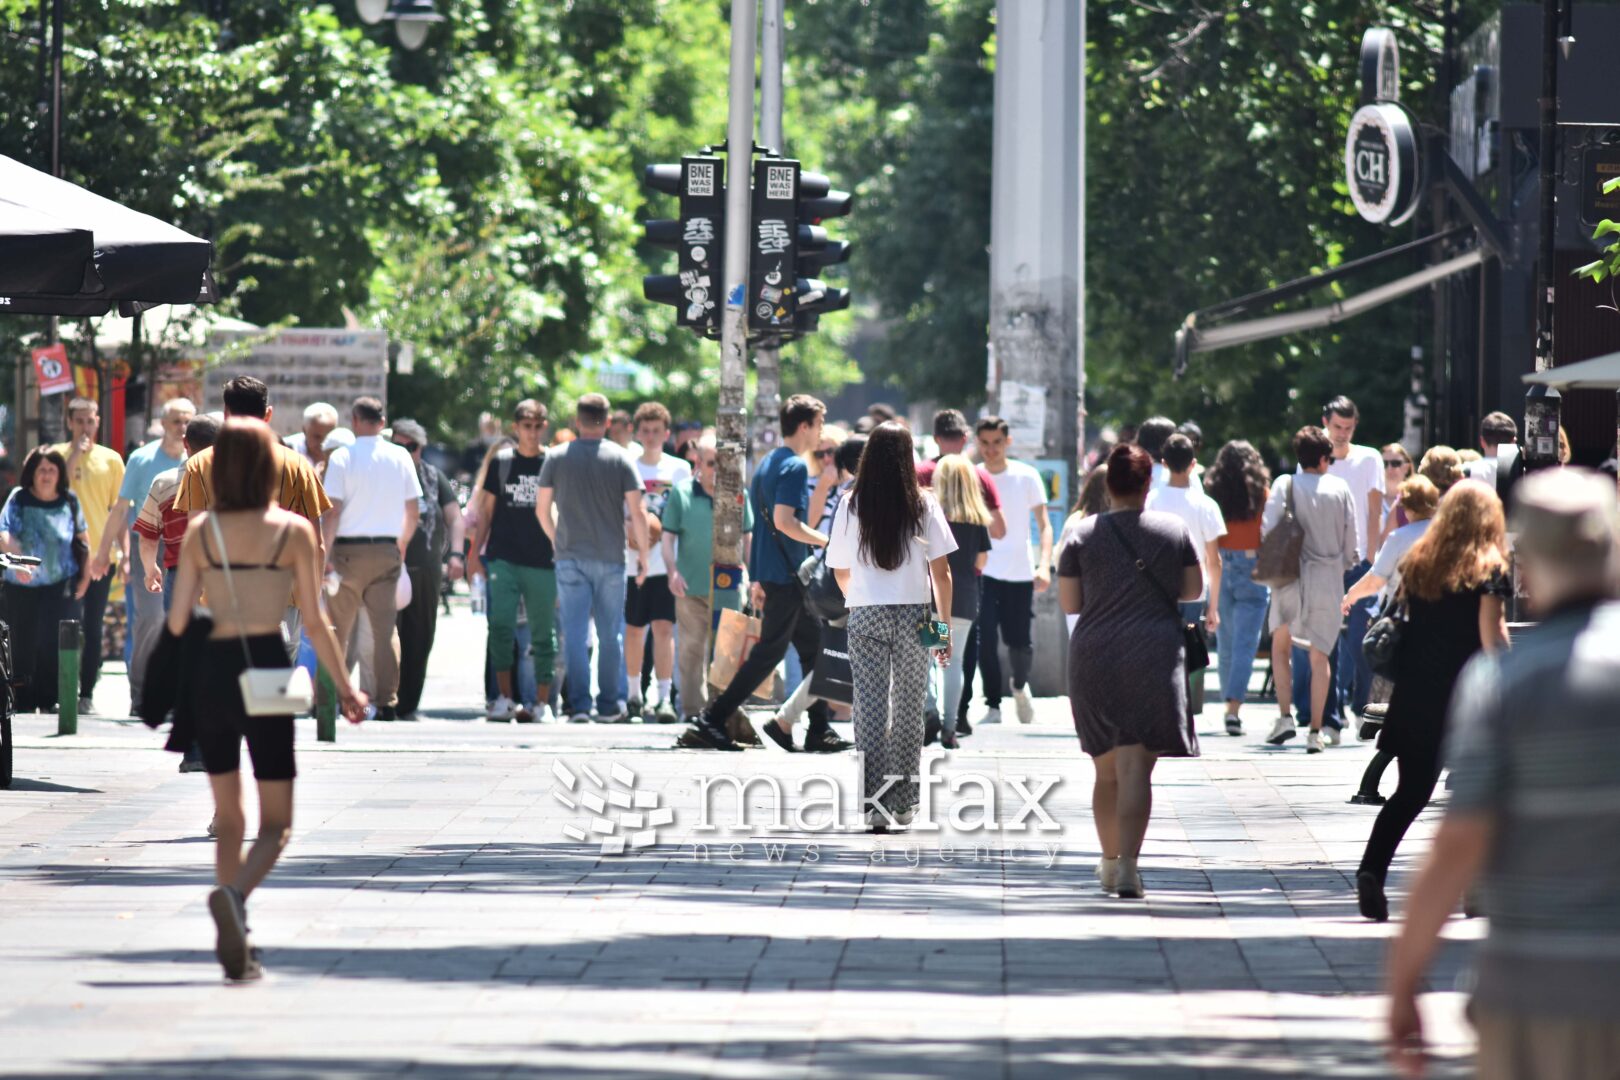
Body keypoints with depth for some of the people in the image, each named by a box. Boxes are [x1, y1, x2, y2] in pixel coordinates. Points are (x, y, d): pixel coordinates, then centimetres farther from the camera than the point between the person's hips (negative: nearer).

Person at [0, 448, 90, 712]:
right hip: (22, 587, -1)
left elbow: (83, 539, 13)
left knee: (54, 644, -2)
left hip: (61, 584, 1)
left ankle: (49, 700, 7)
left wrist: (85, 576, 7)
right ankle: (22, 702, 8)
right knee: (23, 645, 1)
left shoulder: (69, 501, 4)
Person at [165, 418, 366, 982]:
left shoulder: (200, 532, 2)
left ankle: (237, 946, 11)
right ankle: (235, 894, -26)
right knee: (276, 822, 5)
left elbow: (177, 620, 1)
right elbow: (315, 622, -4)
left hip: (210, 671, 3)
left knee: (228, 818, 16)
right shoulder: (293, 531, -4)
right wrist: (345, 687, 5)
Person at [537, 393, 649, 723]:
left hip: (570, 557, 0)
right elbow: (637, 513, -6)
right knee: (610, 634, 8)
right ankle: (609, 705, 11)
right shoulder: (620, 459, -3)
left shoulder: (557, 458, 1)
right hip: (610, 559, 0)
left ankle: (578, 704, -6)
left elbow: (542, 509, 5)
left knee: (575, 632, 0)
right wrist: (642, 555, 4)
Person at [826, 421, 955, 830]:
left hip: (865, 615, 0)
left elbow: (840, 572, 8)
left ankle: (874, 801, -9)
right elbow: (941, 571, -4)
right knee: (909, 709, 11)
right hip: (914, 614, 0)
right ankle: (903, 801, 16)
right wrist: (945, 626, 4)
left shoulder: (852, 505, 0)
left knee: (870, 709, 1)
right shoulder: (924, 506, -3)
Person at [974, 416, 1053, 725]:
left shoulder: (1026, 477, -1)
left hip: (1020, 573, 0)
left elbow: (1044, 525, -1)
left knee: (1020, 644, 1)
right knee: (986, 641, -10)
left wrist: (1044, 565, -15)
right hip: (983, 572, 0)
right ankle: (992, 706, 1)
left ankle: (1020, 686, 32)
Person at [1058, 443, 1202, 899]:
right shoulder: (1174, 531, 2)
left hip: (1094, 658, 1)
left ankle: (1110, 862, 27)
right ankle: (1128, 866, -19)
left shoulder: (1084, 535, -1)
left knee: (1107, 769, 15)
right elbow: (1193, 589, 12)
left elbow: (1068, 603, 2)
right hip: (1155, 656, -1)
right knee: (1136, 767, -7)